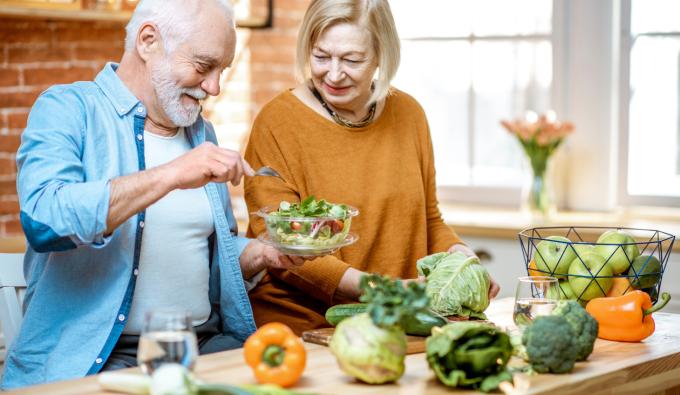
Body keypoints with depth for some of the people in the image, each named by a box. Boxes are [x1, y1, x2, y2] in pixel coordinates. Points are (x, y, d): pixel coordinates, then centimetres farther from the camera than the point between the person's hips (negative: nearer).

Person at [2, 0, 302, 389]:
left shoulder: (200, 130, 16)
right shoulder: (69, 109, -4)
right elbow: (42, 219, -23)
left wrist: (263, 254, 2)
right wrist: (171, 175, -28)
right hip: (94, 358, -6)